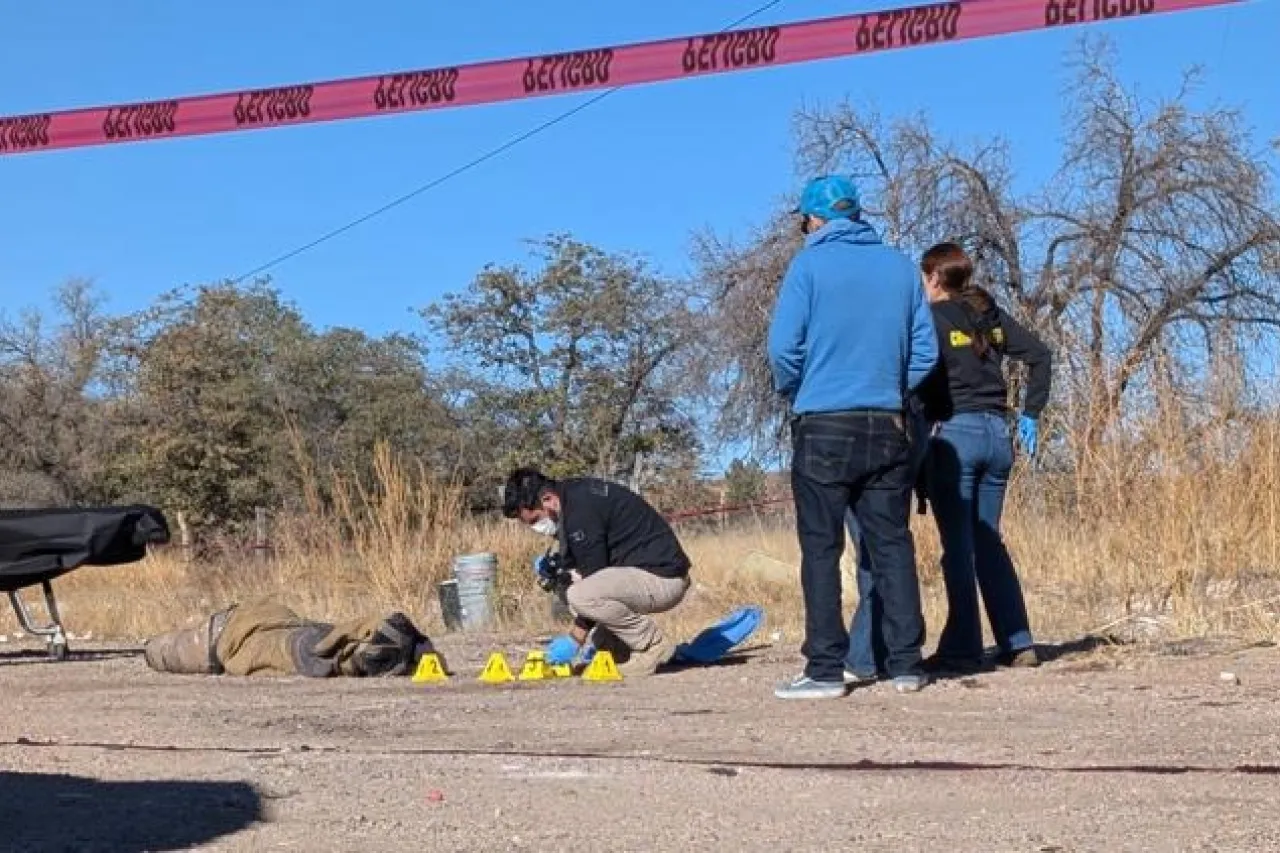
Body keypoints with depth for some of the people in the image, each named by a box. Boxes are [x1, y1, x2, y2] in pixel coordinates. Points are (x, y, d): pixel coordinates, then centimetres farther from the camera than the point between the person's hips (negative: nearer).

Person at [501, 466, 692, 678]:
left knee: (580, 596, -29)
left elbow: (595, 579, -19)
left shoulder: (581, 512, -21)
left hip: (664, 576, -11)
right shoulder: (570, 495, 9)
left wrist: (575, 639, -13)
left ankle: (653, 646, -8)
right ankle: (619, 651, 12)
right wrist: (554, 561, 2)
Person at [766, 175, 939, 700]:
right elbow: (925, 350, 7)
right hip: (887, 427, 4)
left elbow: (784, 346, -10)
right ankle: (906, 664, 11)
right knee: (892, 544, 9)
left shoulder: (810, 264, -4)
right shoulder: (900, 266, 8)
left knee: (821, 549, 1)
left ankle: (825, 670, 1)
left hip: (823, 426, -4)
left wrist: (792, 394, 8)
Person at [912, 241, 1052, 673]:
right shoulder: (992, 315, 13)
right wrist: (1031, 414, 16)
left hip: (954, 433, -6)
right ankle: (1018, 643, 12)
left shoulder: (933, 318, -5)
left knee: (958, 545, -2)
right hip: (997, 433, 6)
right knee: (989, 541, 13)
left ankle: (962, 649, -1)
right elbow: (1040, 355, 12)